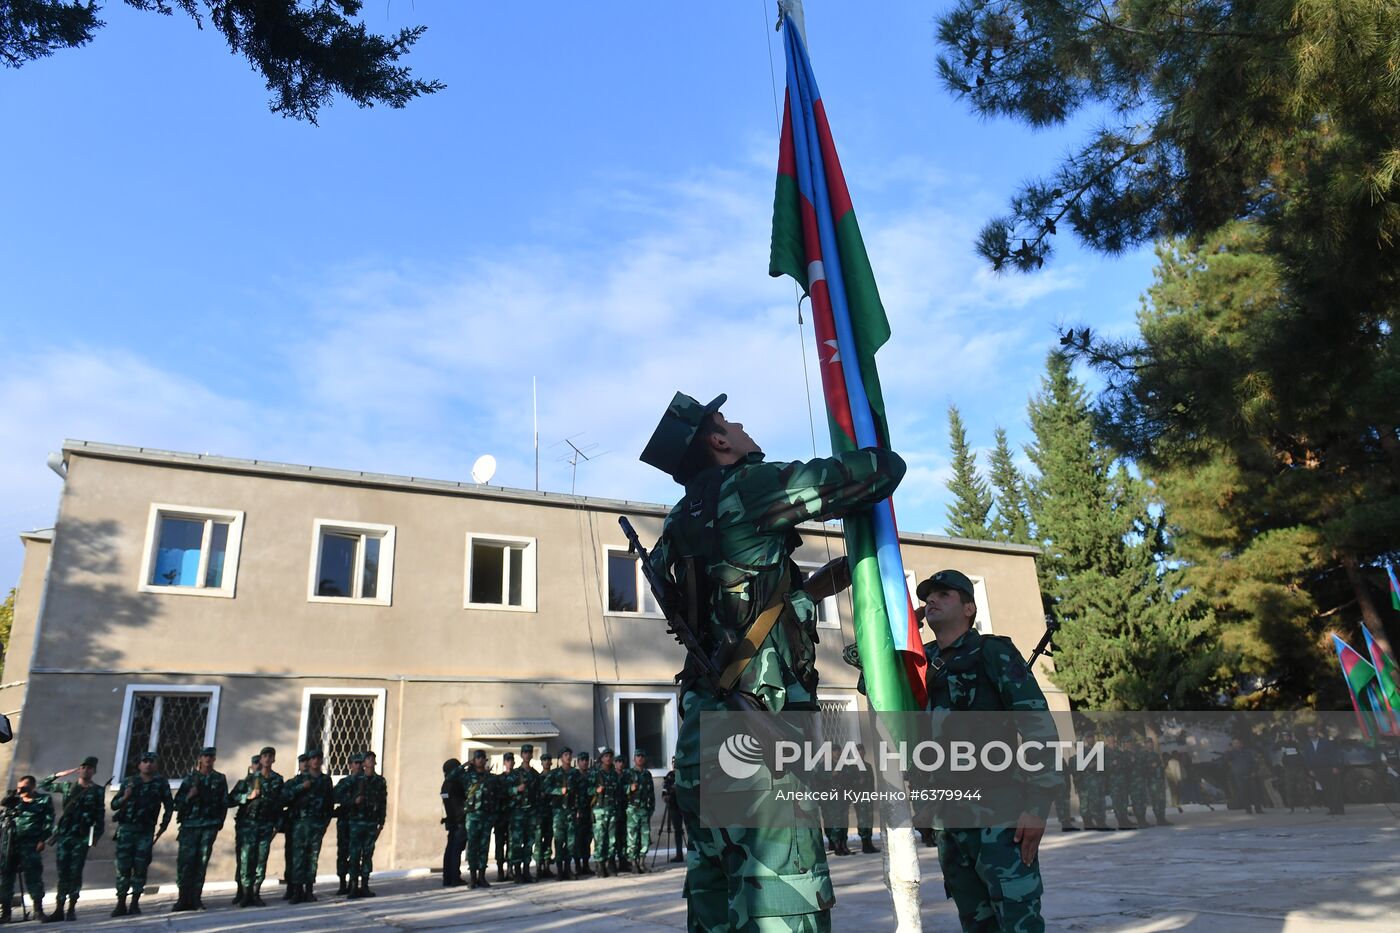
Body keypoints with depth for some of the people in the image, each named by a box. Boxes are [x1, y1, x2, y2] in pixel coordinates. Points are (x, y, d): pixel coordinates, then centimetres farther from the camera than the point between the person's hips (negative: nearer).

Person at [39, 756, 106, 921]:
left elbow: (100, 815, 2)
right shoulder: (67, 786, 11)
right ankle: (59, 908, 6)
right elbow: (43, 785, 17)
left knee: (75, 873, -4)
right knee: (63, 872, 2)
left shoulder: (97, 791, 4)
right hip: (63, 835, 2)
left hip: (82, 837, -2)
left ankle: (72, 908, 3)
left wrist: (97, 835, -5)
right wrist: (58, 775, 5)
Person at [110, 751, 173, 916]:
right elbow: (114, 805, 9)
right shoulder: (128, 782, 8)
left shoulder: (161, 783, 5)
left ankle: (135, 904, 7)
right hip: (126, 828, 1)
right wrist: (125, 797, -11)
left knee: (140, 868, -2)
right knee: (123, 867, -1)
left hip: (145, 831, -1)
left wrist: (163, 827, 4)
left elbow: (169, 806, 9)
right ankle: (121, 904, 7)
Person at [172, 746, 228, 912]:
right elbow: (178, 802, 8)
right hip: (190, 824, 0)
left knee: (201, 862, -3)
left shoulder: (220, 779, 12)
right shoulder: (190, 778, 11)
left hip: (209, 825, 0)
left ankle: (195, 898, 2)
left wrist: (219, 822, 5)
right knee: (185, 861, -7)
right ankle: (184, 898, -1)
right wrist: (189, 795, -10)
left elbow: (224, 803, 12)